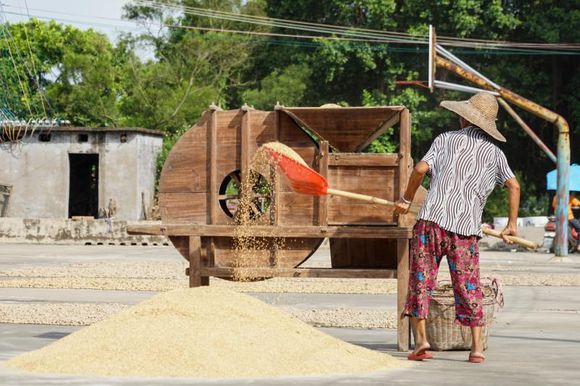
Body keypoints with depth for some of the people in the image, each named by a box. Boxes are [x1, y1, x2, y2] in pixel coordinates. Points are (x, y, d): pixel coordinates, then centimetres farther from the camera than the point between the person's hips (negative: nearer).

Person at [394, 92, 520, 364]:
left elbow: (421, 168, -3)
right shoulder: (494, 153, 14)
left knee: (421, 280, 4)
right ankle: (476, 346, 2)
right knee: (468, 287, 8)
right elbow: (513, 185, 12)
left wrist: (406, 199, 11)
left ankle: (421, 338, -7)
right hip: (466, 229, 2)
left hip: (432, 219, -2)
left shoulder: (446, 139, 7)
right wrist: (512, 224, 22)